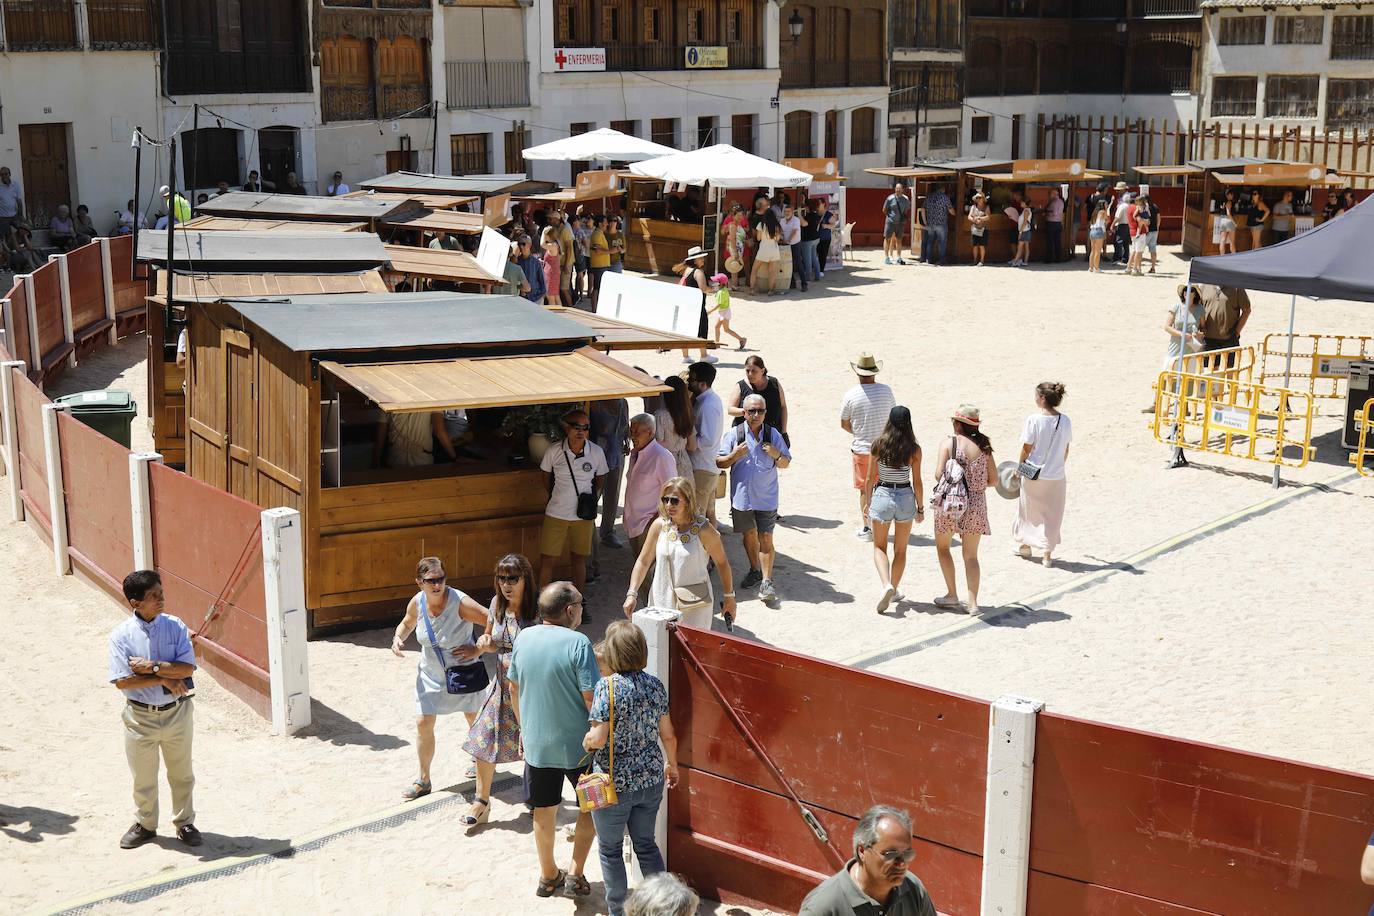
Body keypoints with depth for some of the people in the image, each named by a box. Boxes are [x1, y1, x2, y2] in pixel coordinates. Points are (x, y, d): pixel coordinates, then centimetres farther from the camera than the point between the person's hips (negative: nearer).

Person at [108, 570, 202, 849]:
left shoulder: (175, 626, -8)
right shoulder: (121, 634, -12)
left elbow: (188, 668, -14)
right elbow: (121, 681, -17)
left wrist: (152, 667, -24)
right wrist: (164, 679, -19)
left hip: (177, 711, 1)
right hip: (140, 716, -1)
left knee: (182, 773, 15)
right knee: (143, 777, 15)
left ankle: (184, 822, 33)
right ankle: (145, 825, 35)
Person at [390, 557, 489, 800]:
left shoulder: (460, 603, -29)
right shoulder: (417, 602, -13)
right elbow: (407, 624, 9)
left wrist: (478, 649, -22)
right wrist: (397, 638, -10)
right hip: (431, 673, 3)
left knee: (475, 719, 15)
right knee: (423, 723, 2)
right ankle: (423, 780, 19)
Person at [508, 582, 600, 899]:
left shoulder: (523, 638, -3)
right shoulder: (577, 643, -20)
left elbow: (514, 686, 9)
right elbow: (590, 697, -20)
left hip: (536, 741, 4)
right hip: (577, 743, -4)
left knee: (544, 810, 19)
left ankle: (548, 875, 32)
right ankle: (575, 873, 16)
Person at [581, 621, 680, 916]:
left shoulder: (607, 687, -19)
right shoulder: (656, 685, -3)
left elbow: (598, 738, -22)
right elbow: (668, 734, 5)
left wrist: (584, 742, 0)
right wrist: (672, 765, 21)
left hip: (615, 784, -5)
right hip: (651, 780, 5)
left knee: (610, 850, 14)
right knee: (646, 844, 21)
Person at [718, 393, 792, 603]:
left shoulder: (773, 434, 1)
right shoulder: (734, 434, -3)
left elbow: (786, 463, 10)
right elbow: (719, 462, 0)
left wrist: (777, 455, -12)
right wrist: (734, 455, -19)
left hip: (766, 497, -1)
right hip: (742, 496, 1)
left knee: (766, 538, -4)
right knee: (749, 535, 15)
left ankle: (766, 582, -2)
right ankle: (755, 571, 36)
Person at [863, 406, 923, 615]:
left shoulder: (879, 444, -7)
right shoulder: (914, 449, -7)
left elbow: (869, 478, -3)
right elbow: (917, 482, -3)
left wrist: (868, 502, 10)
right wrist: (921, 507, 8)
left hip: (882, 496, -1)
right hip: (906, 497, 1)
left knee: (879, 547, 11)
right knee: (900, 550, 18)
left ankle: (886, 585, -11)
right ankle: (895, 591, 24)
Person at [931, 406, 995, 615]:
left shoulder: (948, 443, -9)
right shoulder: (983, 446, 0)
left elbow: (939, 474, -17)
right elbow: (993, 479, 1)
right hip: (976, 504, 3)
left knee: (942, 547, 20)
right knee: (971, 555, 12)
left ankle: (952, 595, 18)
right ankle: (972, 602, 5)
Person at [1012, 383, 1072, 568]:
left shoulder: (1033, 420, -15)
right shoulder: (1065, 421, -4)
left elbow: (1026, 449, -10)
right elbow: (1066, 450, 5)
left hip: (1033, 474, -2)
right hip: (1056, 476, 2)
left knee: (1028, 510, 18)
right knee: (1051, 514, 12)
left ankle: (1025, 546, 34)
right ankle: (1047, 553, 13)